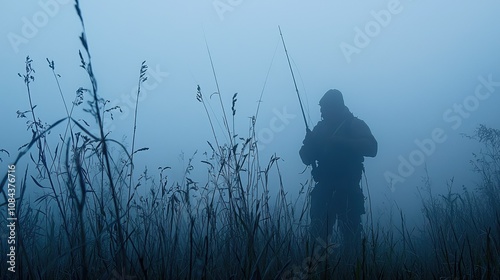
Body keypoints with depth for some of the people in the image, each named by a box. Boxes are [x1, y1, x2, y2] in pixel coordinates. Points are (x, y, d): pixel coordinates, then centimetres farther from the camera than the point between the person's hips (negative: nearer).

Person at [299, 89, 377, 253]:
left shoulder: (355, 125, 3)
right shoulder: (320, 128, 13)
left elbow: (371, 148, -14)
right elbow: (307, 158, 13)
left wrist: (339, 141, -21)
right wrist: (309, 143, -8)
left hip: (348, 191, -3)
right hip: (323, 190, 3)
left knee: (350, 236, -9)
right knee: (317, 235, -1)